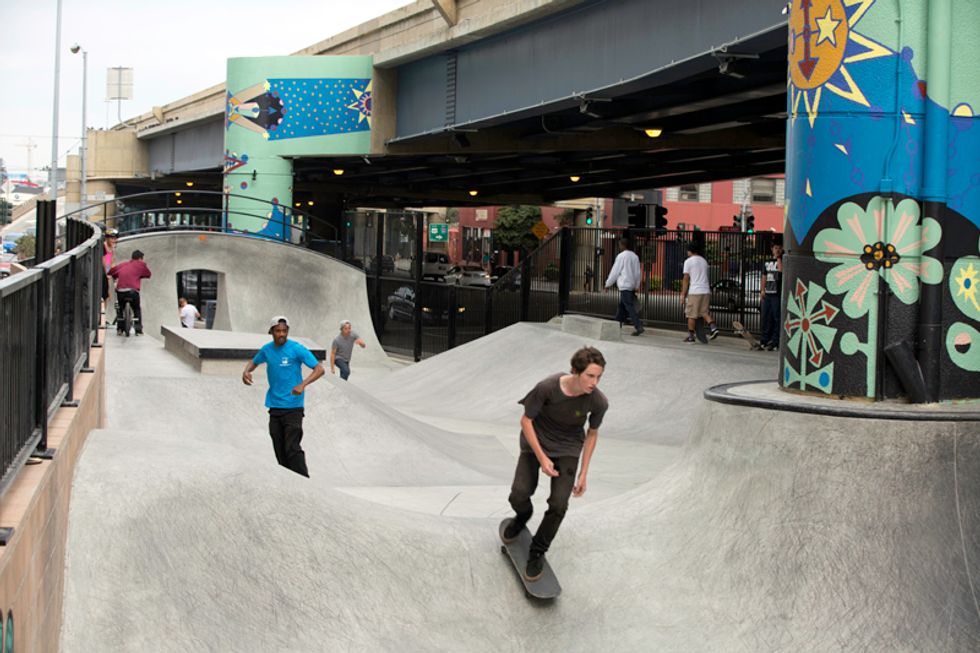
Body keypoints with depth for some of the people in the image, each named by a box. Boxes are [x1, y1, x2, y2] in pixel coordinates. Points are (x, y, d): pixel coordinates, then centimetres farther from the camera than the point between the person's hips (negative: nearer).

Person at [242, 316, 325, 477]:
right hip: (274, 407, 5)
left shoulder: (297, 349, -11)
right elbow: (254, 362, 25)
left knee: (292, 449, -13)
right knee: (279, 450, 9)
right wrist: (246, 371, 1)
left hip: (293, 407, -5)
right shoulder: (267, 349, 5)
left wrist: (303, 384, -29)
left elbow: (319, 369, -14)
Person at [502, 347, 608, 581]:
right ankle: (522, 517, 27)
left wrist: (583, 473, 0)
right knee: (519, 495, -12)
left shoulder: (598, 402, -22)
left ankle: (537, 552, 12)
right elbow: (526, 420, -15)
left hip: (567, 449, 1)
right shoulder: (547, 388, -30)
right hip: (536, 442, -1)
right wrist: (541, 458, -18)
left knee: (558, 504, -11)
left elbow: (592, 434, -3)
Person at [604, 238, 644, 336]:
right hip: (632, 286, 8)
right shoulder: (635, 256, 13)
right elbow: (638, 273, 14)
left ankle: (639, 327, -21)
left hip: (625, 285, -8)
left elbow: (615, 271, -7)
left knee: (629, 307, -11)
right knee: (621, 307, 16)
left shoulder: (621, 256, -9)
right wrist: (636, 285, 18)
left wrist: (608, 284, 2)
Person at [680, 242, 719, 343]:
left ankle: (690, 336, 4)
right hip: (706, 291, 6)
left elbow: (686, 279, -5)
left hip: (694, 292, -6)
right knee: (704, 312, 11)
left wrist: (683, 294, -4)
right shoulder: (704, 261, 16)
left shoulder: (688, 261, -2)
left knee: (691, 315, 1)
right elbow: (705, 277, 17)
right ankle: (713, 328, -11)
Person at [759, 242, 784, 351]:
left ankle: (775, 342, -7)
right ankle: (765, 340, 17)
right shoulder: (768, 262, 18)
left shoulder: (783, 260, 0)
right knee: (766, 317, 9)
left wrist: (778, 257, -10)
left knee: (776, 318, -7)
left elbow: (781, 269, -21)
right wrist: (762, 290, 12)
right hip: (767, 293, 6)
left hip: (777, 294, -6)